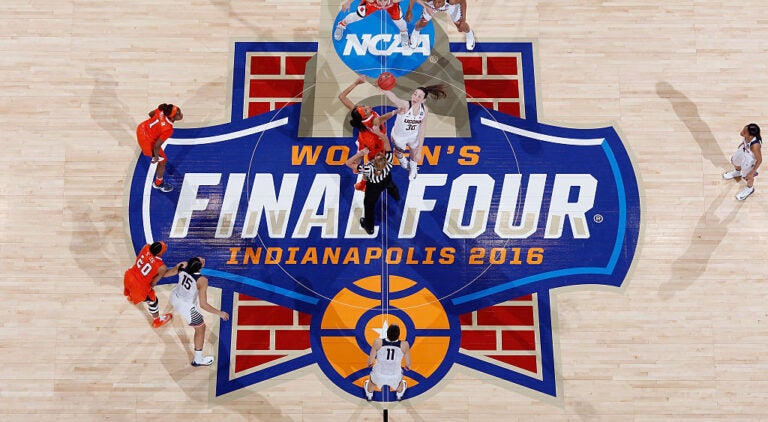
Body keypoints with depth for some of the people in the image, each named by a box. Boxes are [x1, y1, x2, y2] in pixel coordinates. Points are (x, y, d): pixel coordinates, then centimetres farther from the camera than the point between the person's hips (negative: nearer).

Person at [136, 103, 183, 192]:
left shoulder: (162, 110, -22)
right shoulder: (168, 129, -38)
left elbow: (151, 114, 0)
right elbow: (157, 146, -30)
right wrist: (156, 157, -11)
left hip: (142, 128, 7)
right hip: (147, 141, -7)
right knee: (163, 161, 14)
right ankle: (158, 184, 38)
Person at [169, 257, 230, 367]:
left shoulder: (183, 267, -21)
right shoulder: (202, 280, -35)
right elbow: (203, 305, -33)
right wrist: (219, 313, -23)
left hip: (175, 296, 7)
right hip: (185, 306, -7)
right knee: (201, 329, 12)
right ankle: (198, 360, 24)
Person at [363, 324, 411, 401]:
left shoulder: (378, 342, -23)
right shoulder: (404, 345, -21)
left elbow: (370, 361, -11)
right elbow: (408, 364, -7)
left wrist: (370, 364, 14)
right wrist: (407, 367, 17)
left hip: (379, 375, 0)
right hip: (395, 376, 0)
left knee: (372, 380, 38)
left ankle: (369, 396, 63)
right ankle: (399, 395, 64)